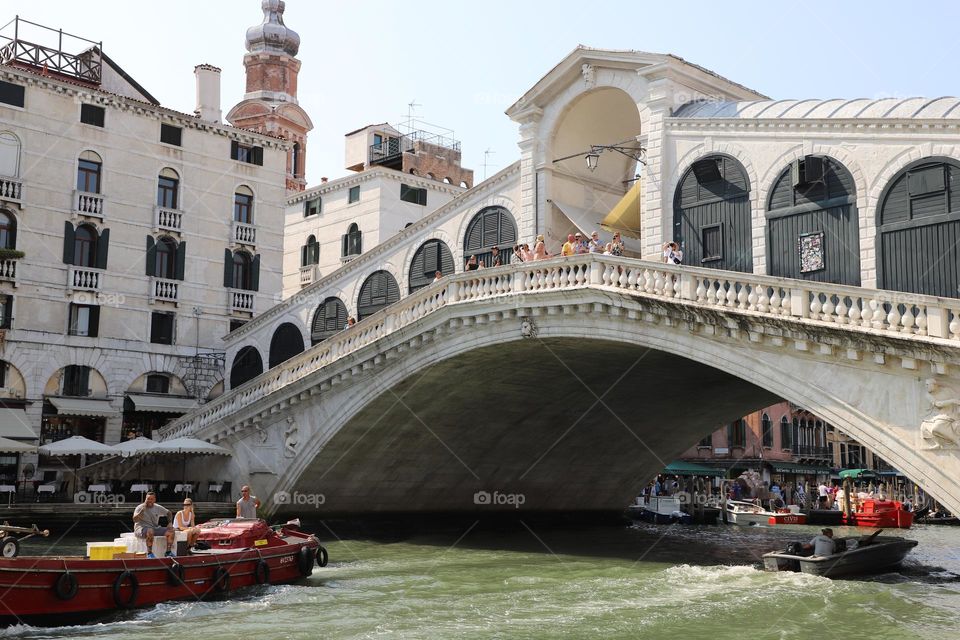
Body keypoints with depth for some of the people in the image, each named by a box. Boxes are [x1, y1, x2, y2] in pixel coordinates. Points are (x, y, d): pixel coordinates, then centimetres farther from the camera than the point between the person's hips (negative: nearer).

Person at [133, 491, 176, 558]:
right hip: (141, 528, -6)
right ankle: (149, 553, -32)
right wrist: (143, 509, -26)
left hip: (155, 528, 6)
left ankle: (168, 552, -8)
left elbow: (168, 513, 25)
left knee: (171, 531, -13)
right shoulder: (140, 507, -6)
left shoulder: (158, 508, 8)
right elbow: (135, 520, -22)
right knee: (150, 531, -41)